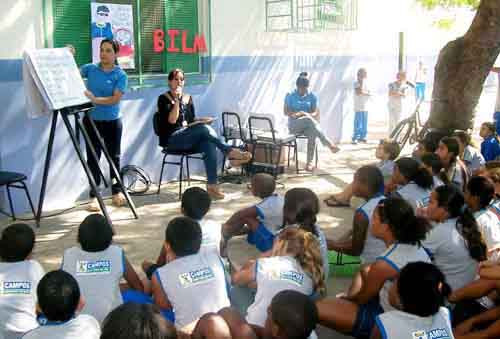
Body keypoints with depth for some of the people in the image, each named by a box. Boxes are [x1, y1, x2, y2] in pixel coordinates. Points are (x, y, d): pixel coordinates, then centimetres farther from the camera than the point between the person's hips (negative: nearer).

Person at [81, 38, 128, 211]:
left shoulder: (120, 75, -5)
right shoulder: (90, 69, 3)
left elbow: (115, 99, -15)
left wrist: (95, 100, -25)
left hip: (112, 121, -1)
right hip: (92, 120, 1)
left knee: (114, 157, 9)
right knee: (93, 158, 3)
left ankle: (117, 191, 23)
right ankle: (94, 195, 8)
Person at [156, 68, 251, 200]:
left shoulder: (188, 98, 17)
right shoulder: (164, 99, -1)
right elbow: (172, 120, -13)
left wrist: (201, 120, 2)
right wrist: (177, 100, -15)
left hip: (189, 138, 5)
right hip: (171, 140, -5)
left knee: (209, 145, -29)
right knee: (204, 129, -31)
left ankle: (212, 185, -34)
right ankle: (229, 152, -21)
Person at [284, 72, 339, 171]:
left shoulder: (312, 96, 9)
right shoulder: (290, 96, 4)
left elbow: (316, 112, 4)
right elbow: (286, 112, -1)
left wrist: (308, 114, -18)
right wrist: (295, 114, -19)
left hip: (308, 125, 2)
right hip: (294, 125, -2)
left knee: (313, 134, -35)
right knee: (308, 119, -36)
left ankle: (309, 162, -37)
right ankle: (328, 143, -42)